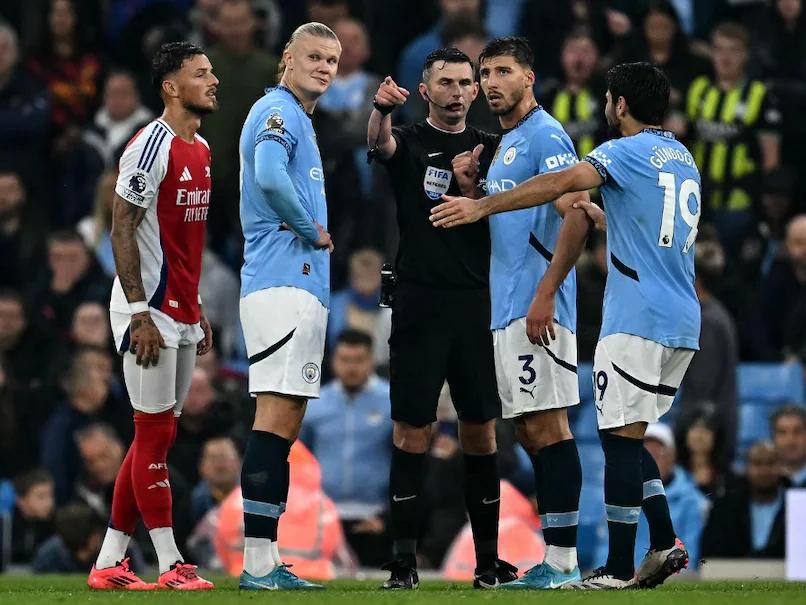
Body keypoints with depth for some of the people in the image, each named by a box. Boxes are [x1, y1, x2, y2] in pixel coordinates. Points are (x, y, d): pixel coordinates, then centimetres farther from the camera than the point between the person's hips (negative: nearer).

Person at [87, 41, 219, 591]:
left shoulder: (201, 151, 14)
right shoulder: (151, 147, -14)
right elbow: (122, 230, -16)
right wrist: (141, 314, -20)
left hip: (182, 314, 9)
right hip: (149, 312, -9)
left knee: (156, 436, 9)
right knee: (156, 433, -5)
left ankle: (109, 563, 13)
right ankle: (171, 563, -3)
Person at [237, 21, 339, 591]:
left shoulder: (299, 119, 24)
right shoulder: (279, 112, -8)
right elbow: (270, 178, -27)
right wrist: (316, 231, -14)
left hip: (302, 287, 11)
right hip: (284, 282, -11)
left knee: (285, 422, 9)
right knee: (277, 416, -14)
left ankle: (265, 563, 10)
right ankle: (259, 563, -18)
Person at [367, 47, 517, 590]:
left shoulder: (490, 150, 11)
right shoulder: (410, 143, 3)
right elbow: (379, 143, -21)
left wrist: (469, 188, -14)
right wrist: (382, 109, -44)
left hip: (478, 303, 2)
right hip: (420, 302, -2)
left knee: (481, 432, 5)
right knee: (413, 430, -4)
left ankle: (488, 556, 11)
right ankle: (404, 558, -1)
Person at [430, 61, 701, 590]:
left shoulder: (629, 151, -7)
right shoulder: (684, 159, 19)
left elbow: (561, 183, -21)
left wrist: (483, 206, -20)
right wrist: (596, 215, 34)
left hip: (638, 319, -8)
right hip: (682, 323, 8)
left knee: (621, 437, -6)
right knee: (629, 436, 16)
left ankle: (618, 568, -7)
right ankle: (665, 544, 7)